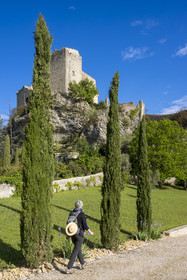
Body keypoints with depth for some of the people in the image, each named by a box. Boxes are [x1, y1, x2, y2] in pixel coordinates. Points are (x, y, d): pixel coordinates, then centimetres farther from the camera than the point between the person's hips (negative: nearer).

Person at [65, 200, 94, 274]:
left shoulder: (71, 213, 3)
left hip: (72, 234, 7)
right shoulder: (82, 214, -17)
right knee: (75, 251, -2)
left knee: (78, 248, 24)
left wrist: (67, 234, 15)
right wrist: (90, 232, -1)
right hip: (79, 235, -7)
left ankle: (82, 264, 39)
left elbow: (68, 224, 7)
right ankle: (69, 268, -5)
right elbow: (85, 225, -17)